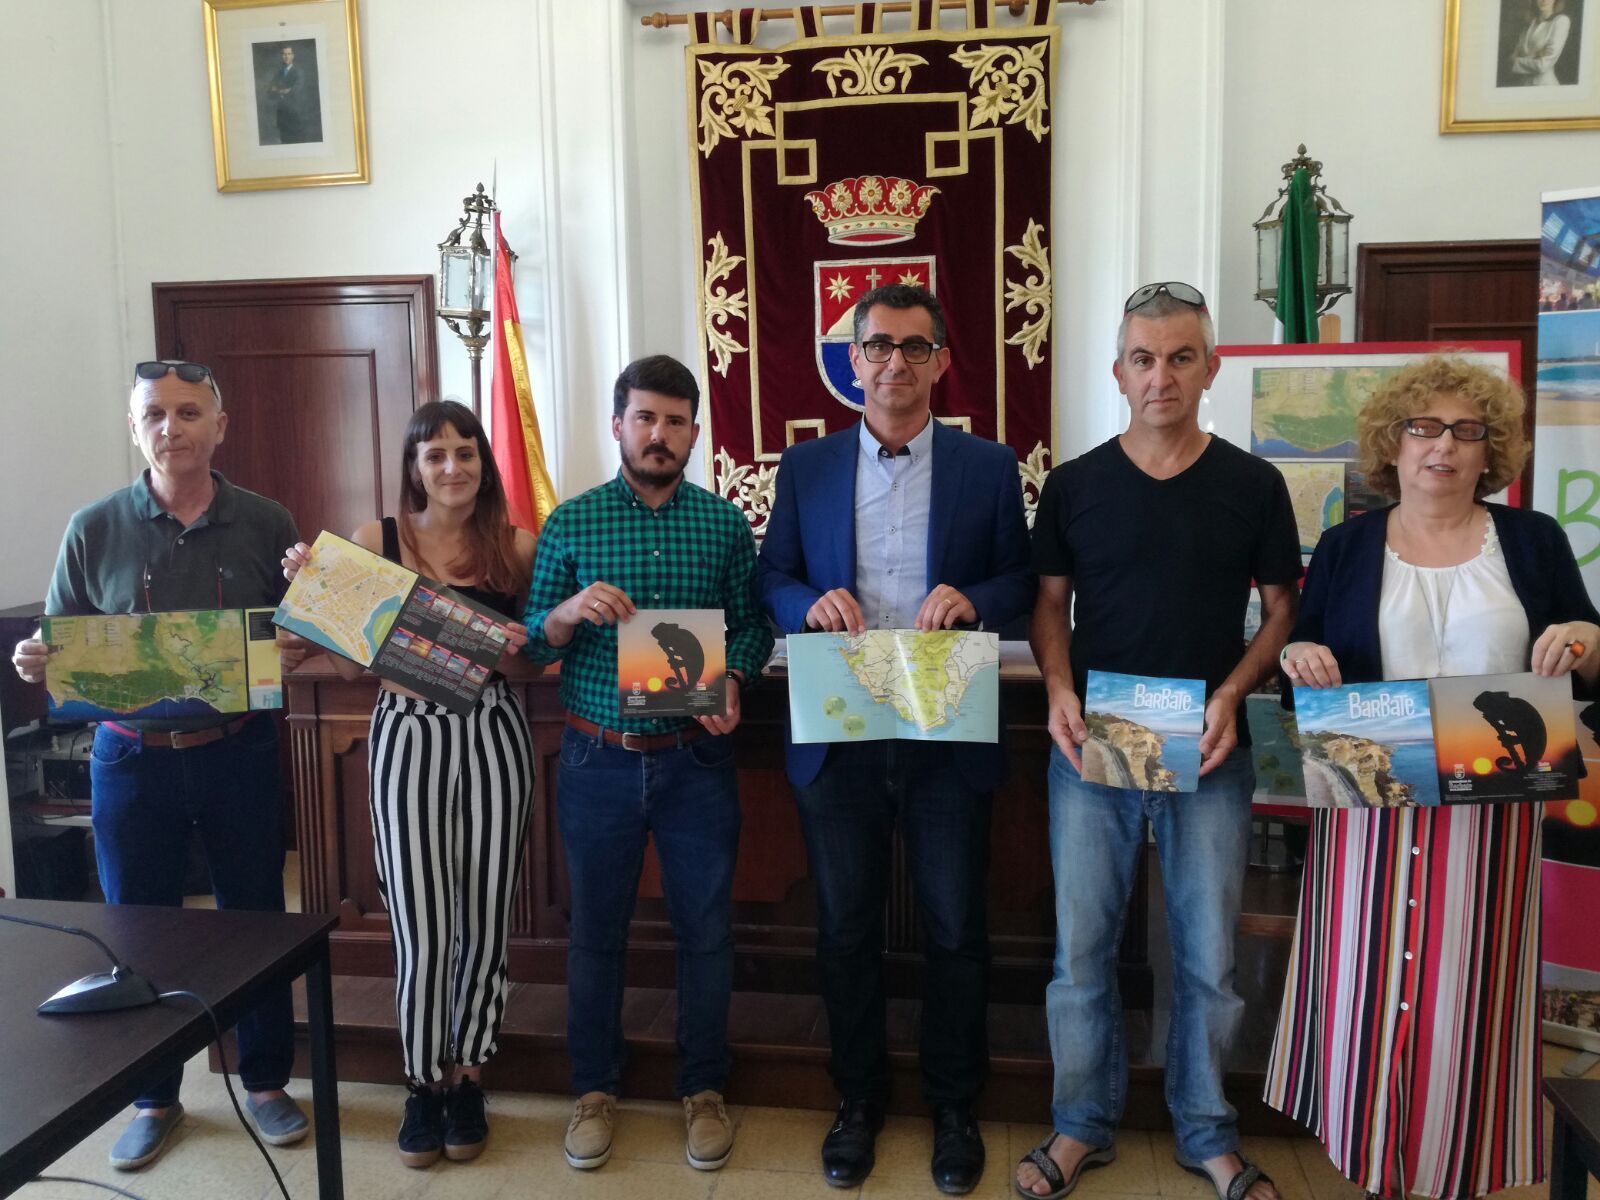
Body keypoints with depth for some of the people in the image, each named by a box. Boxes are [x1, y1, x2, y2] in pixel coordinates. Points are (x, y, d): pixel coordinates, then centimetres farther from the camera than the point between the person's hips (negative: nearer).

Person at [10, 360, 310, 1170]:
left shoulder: (266, 525, -1)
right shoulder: (94, 530, 0)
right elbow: (60, 648, 5)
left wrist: (298, 650, -19)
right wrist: (34, 663, -16)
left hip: (239, 753, 0)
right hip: (131, 758, 1)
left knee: (255, 920, 11)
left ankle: (266, 1083, 30)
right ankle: (154, 1098, 32)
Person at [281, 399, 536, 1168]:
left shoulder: (515, 546, 3)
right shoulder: (375, 541, 1)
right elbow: (348, 664, 2)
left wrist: (522, 645, -12)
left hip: (493, 737, 1)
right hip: (407, 737, -1)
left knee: (483, 921, 8)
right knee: (421, 928, 1)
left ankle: (467, 1078, 28)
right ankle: (423, 1083, 24)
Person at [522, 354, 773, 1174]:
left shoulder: (724, 524, 1)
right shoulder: (570, 523, 0)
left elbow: (753, 623, 5)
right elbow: (530, 645, 1)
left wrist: (734, 681, -14)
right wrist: (570, 611, -20)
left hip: (697, 760, 0)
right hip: (599, 760, 0)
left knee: (705, 929, 9)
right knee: (595, 929, 12)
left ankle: (704, 1089, 29)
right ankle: (594, 1089, 31)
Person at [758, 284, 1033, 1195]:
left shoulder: (988, 466, 2)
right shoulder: (806, 468, 5)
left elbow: (1024, 581, 3)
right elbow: (773, 581, 7)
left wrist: (971, 598, -18)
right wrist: (812, 601, -15)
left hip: (950, 737, -1)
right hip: (838, 737, 1)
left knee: (957, 931, 11)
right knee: (847, 929, 14)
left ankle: (955, 1106, 32)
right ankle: (859, 1098, 34)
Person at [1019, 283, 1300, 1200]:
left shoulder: (1253, 485, 1)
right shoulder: (1074, 485, 2)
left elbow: (1283, 607, 6)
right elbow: (1051, 604, 7)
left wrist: (1233, 693, -10)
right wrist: (1059, 689, -11)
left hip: (1210, 753, 0)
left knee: (1209, 954, 9)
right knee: (1083, 947, 8)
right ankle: (1084, 1124, 27)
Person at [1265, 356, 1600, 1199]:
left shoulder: (1532, 541, 6)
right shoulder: (1347, 546, 6)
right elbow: (1300, 658, 7)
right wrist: (1297, 656, -15)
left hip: (1491, 808, 0)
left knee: (1467, 987, 6)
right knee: (1369, 980, 5)